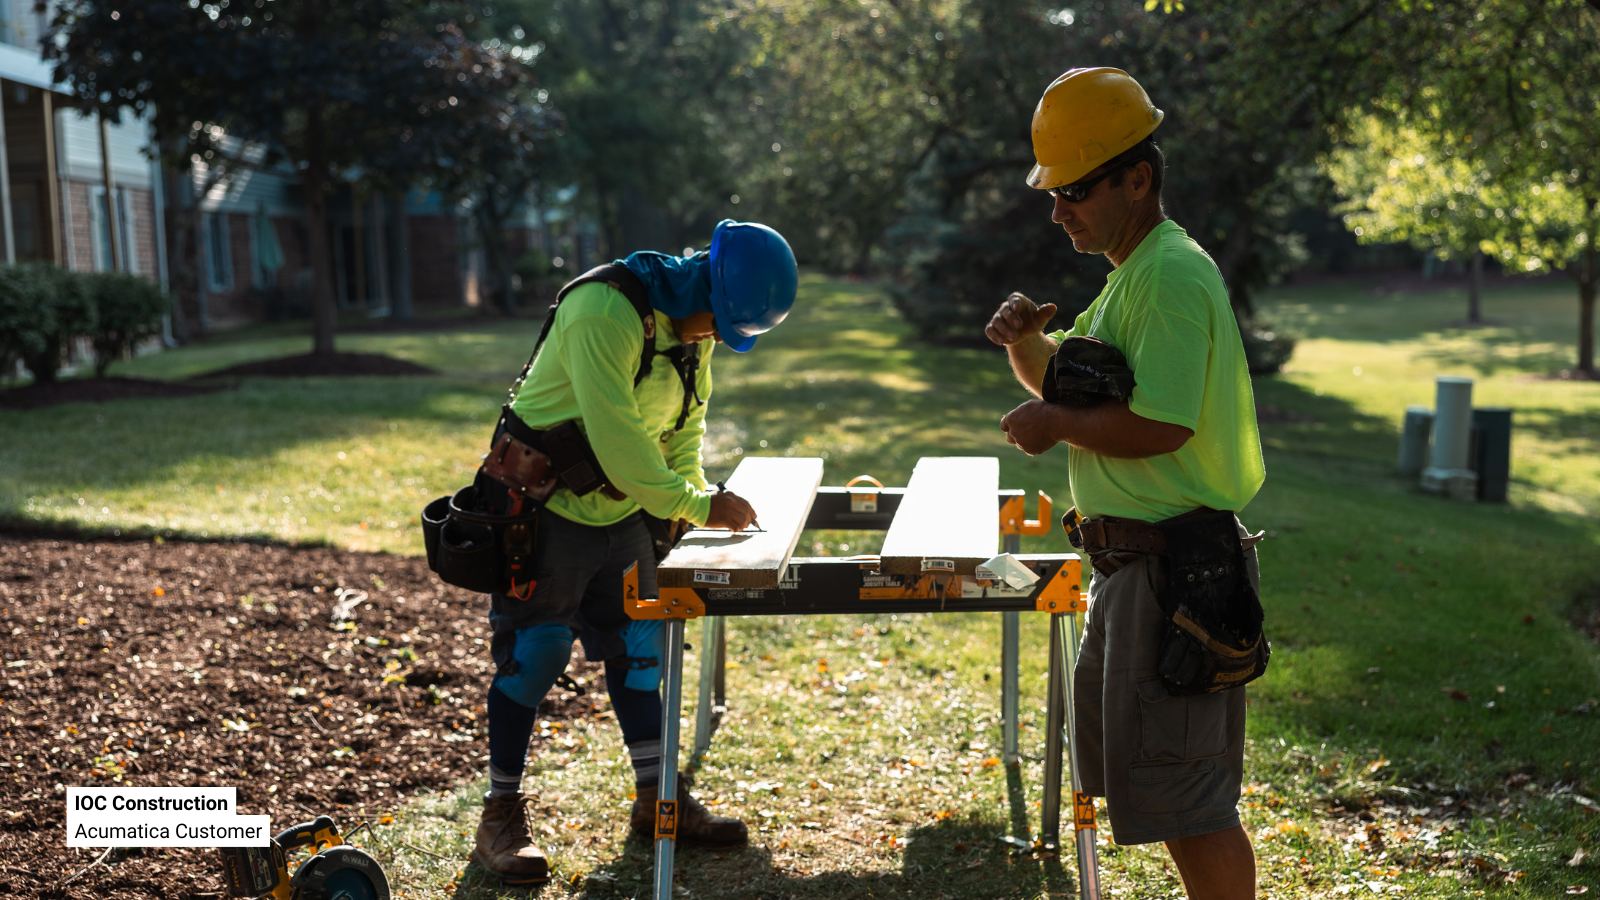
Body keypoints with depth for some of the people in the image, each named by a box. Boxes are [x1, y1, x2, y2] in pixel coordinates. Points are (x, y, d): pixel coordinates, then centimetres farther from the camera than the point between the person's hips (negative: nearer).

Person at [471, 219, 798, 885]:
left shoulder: (694, 328, 2)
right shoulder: (605, 311, -27)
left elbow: (686, 419, 10)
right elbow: (617, 437, -30)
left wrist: (694, 489, -6)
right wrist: (697, 506, -25)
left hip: (624, 511, 8)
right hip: (549, 510, -8)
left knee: (638, 649, 11)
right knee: (532, 656, -3)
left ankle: (657, 802, 23)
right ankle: (501, 821, 10)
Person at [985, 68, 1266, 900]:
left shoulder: (1170, 275, -17)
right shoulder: (1130, 272, 16)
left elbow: (1159, 426, -27)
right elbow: (1061, 373, 24)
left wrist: (1058, 423, -12)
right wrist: (1025, 340, 3)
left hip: (1174, 568, -11)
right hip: (1133, 563, 11)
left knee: (1182, 797, -4)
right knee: (1127, 769, 20)